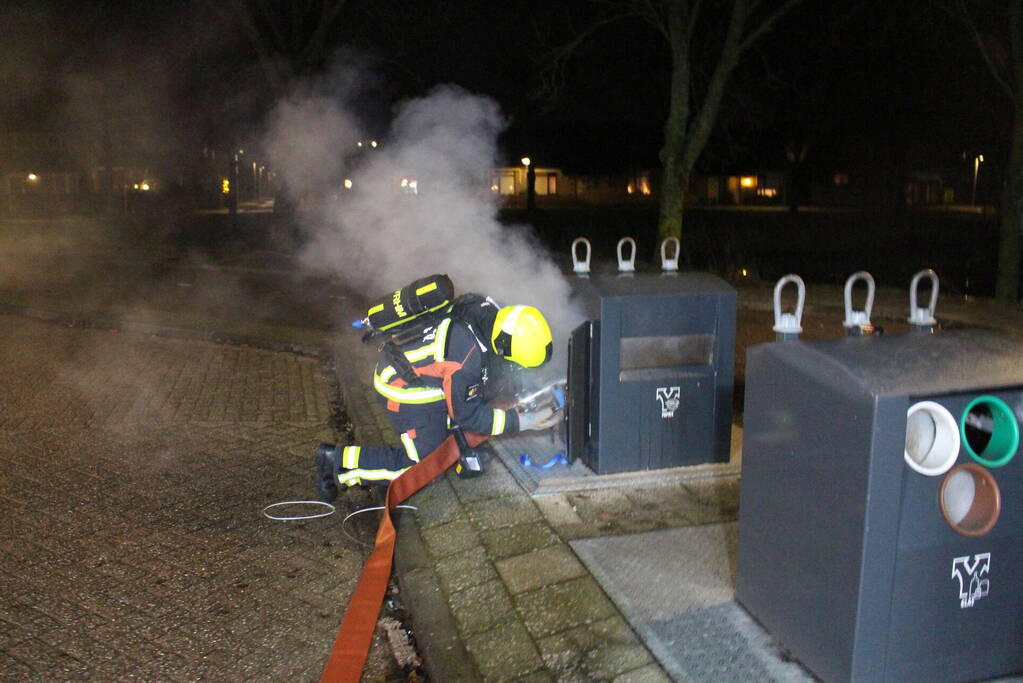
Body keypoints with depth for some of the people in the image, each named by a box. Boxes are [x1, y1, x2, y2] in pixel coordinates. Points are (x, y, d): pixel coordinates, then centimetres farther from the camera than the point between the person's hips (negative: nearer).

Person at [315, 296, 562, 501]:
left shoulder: (490, 310, -14)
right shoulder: (466, 357, -37)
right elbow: (467, 415, -21)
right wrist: (520, 422, -19)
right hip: (407, 391, -8)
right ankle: (339, 462, 0)